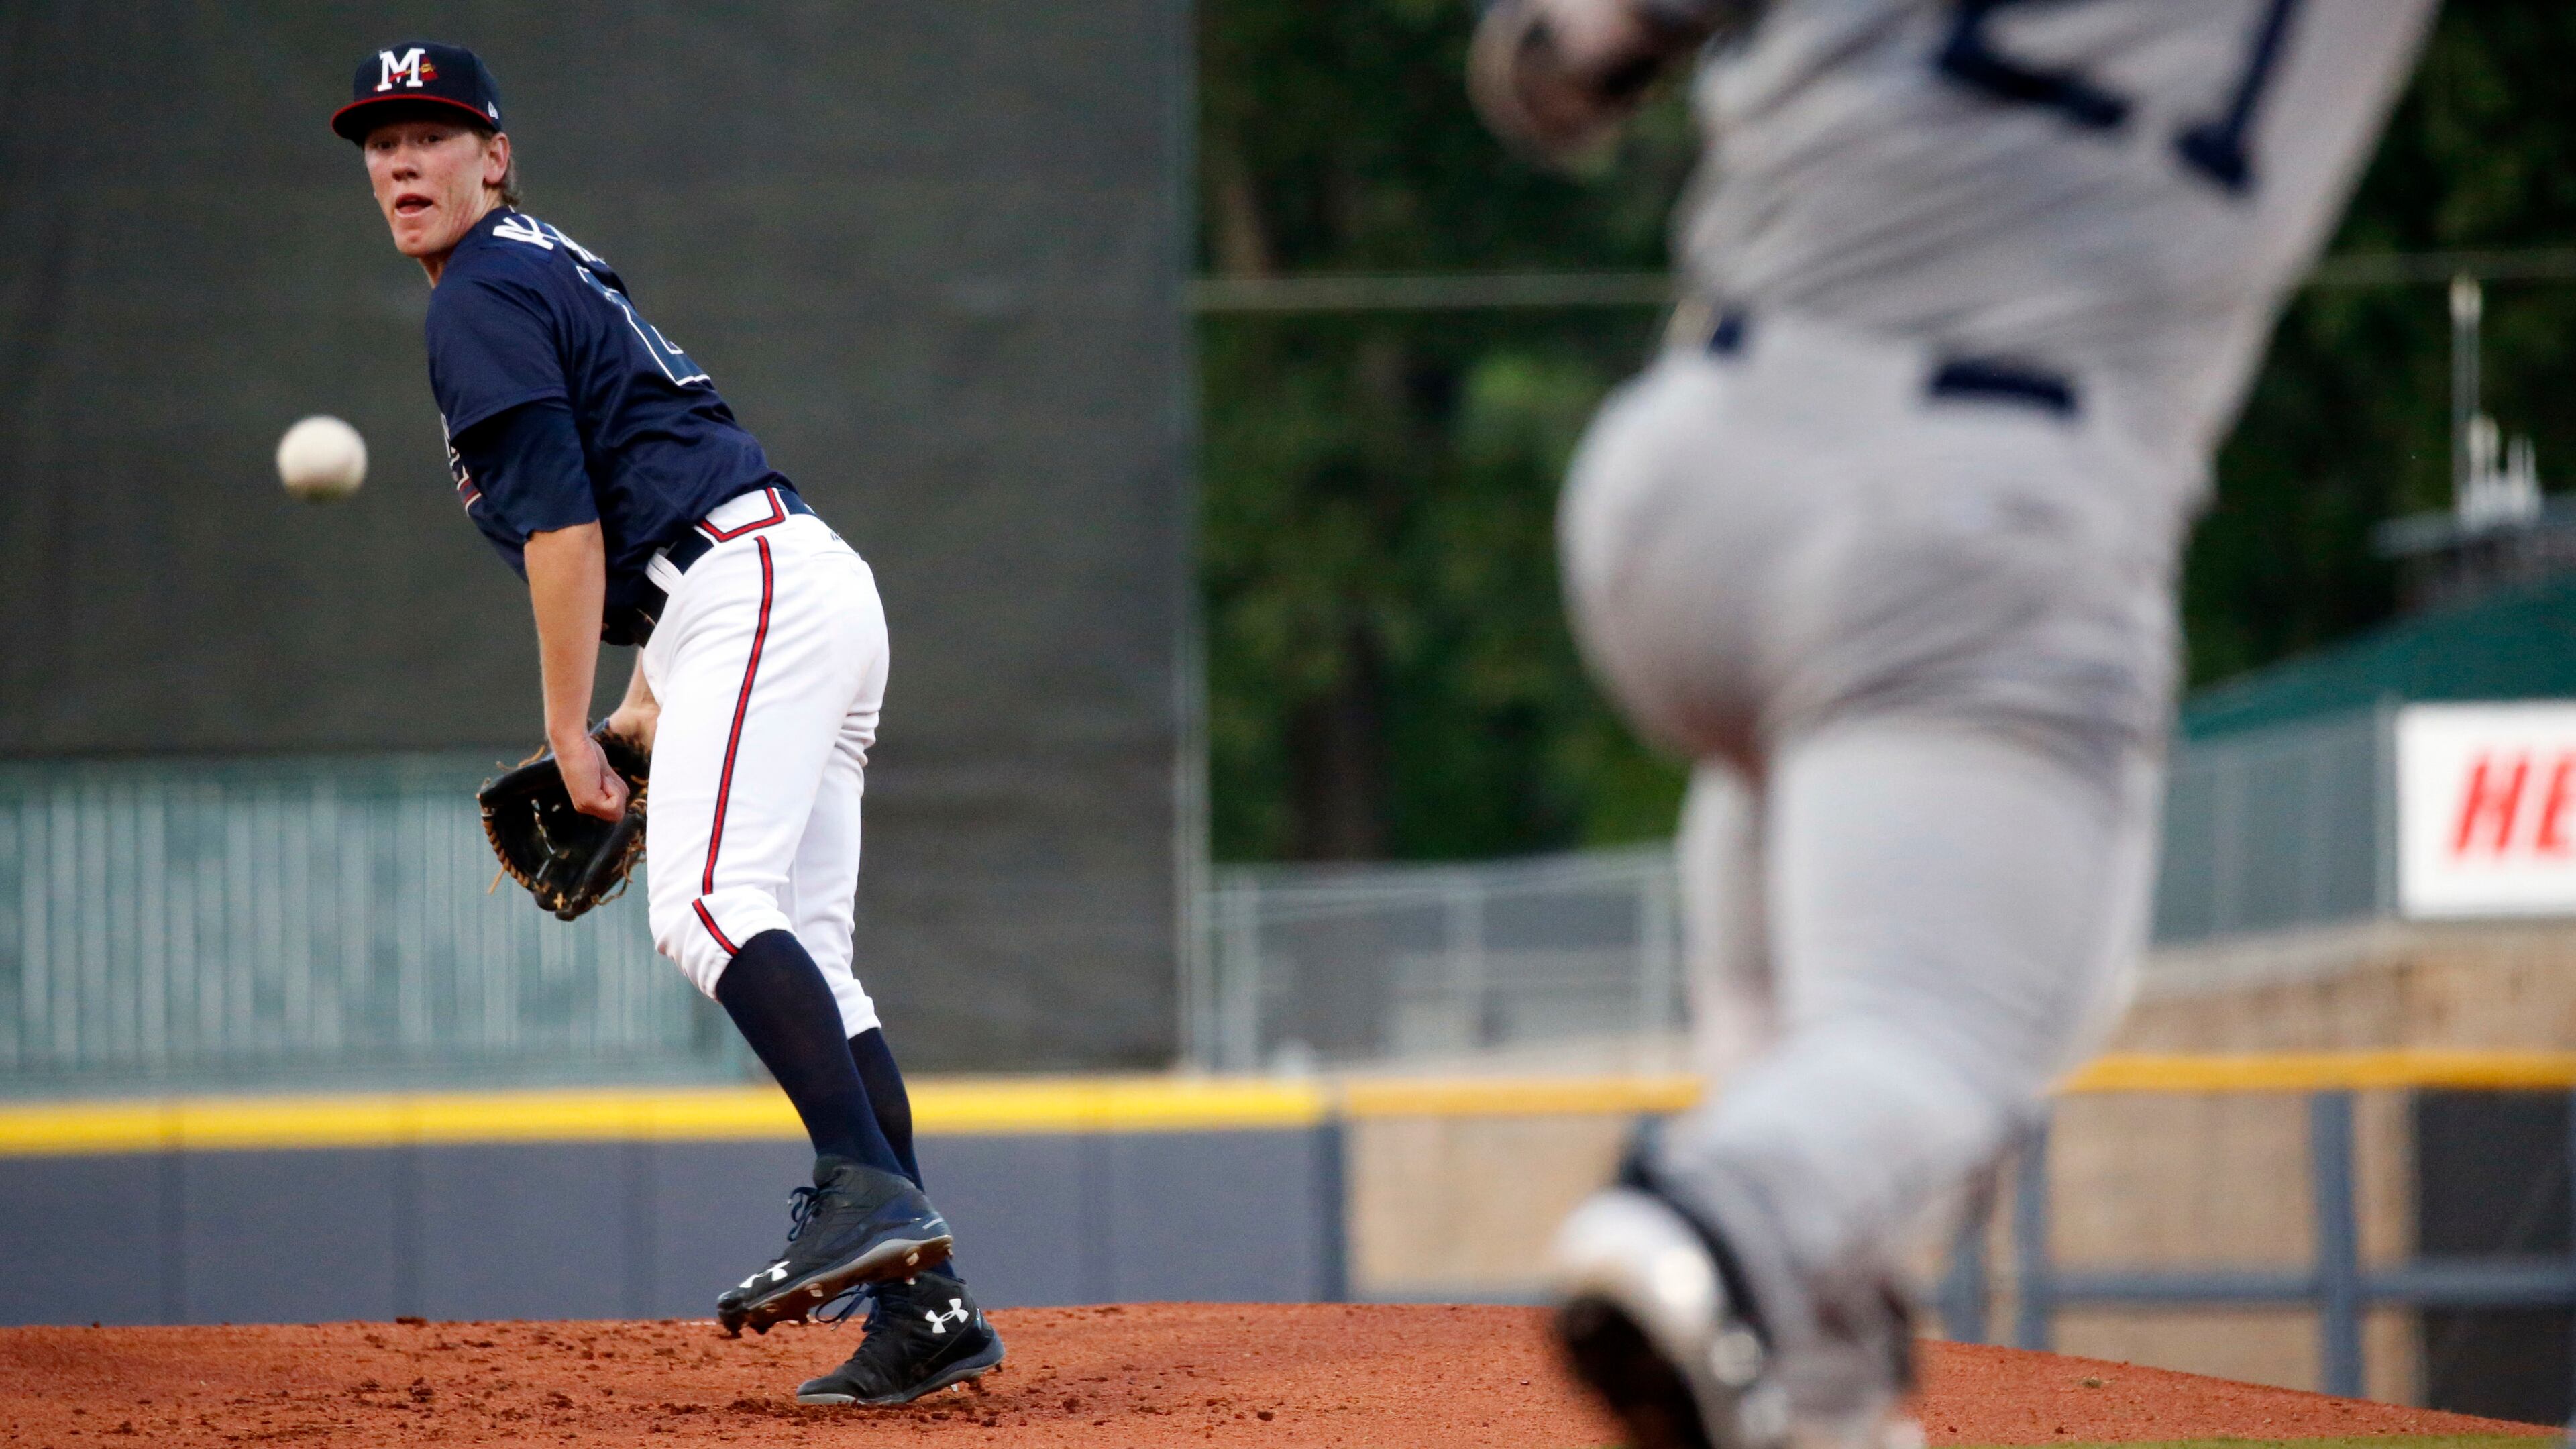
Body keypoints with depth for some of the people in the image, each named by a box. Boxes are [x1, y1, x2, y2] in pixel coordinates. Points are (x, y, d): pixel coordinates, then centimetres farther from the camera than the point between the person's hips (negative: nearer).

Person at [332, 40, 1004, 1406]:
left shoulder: (483, 300, -3)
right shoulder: (555, 272, 28)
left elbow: (564, 521, -13)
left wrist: (570, 733, -9)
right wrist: (643, 706, 27)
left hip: (757, 590, -10)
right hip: (811, 589, 10)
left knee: (708, 900, -25)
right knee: (800, 961, 5)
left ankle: (868, 1193, -40)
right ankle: (921, 1306, -2)